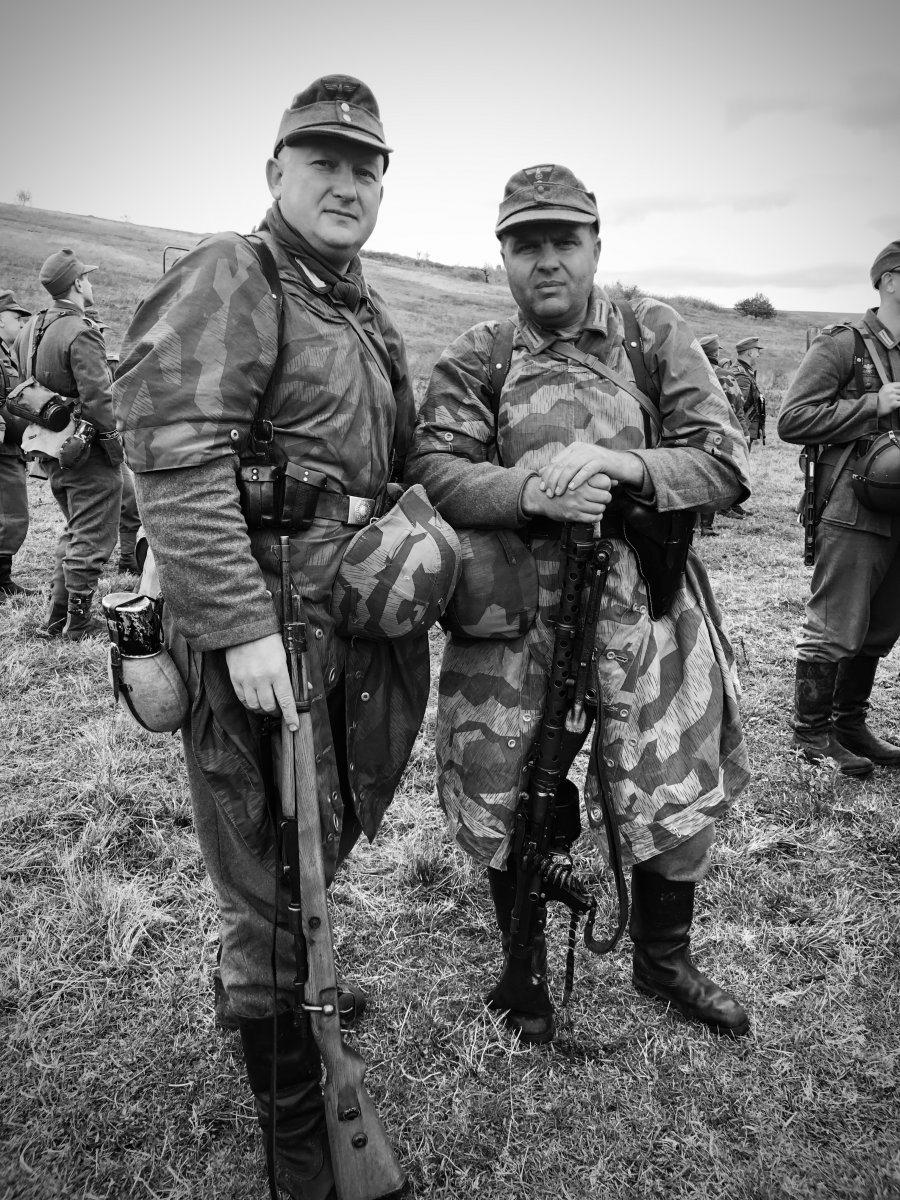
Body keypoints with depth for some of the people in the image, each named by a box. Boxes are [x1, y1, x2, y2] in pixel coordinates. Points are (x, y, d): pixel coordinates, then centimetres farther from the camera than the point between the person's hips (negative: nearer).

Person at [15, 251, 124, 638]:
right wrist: (115, 444, -13)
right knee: (91, 539, 2)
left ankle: (56, 618, 23)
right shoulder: (81, 333, -18)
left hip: (55, 453, 9)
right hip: (89, 453, -9)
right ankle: (77, 623, 9)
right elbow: (97, 399, -23)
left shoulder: (30, 330, 10)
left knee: (73, 533, 21)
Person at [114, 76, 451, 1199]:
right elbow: (174, 460, -20)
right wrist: (243, 628, -25)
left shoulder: (369, 313, 19)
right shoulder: (227, 280, -8)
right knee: (276, 892, 3)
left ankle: (308, 1000, 48)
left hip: (365, 632, 8)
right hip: (264, 631, -8)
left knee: (331, 857, 22)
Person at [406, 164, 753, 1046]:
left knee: (676, 803, 15)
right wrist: (530, 488, -27)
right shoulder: (473, 360, 2)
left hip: (647, 617, 2)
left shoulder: (656, 335, 3)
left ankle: (663, 961, 45)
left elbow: (725, 462, -3)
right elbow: (433, 473, -9)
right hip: (512, 621, -1)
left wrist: (620, 464, -20)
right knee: (507, 814, 11)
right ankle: (525, 975, 40)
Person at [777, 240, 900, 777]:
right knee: (834, 630, -1)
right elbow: (793, 420, -14)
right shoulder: (844, 345, -7)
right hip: (854, 513, -8)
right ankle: (812, 733, 12)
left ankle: (851, 724, 28)